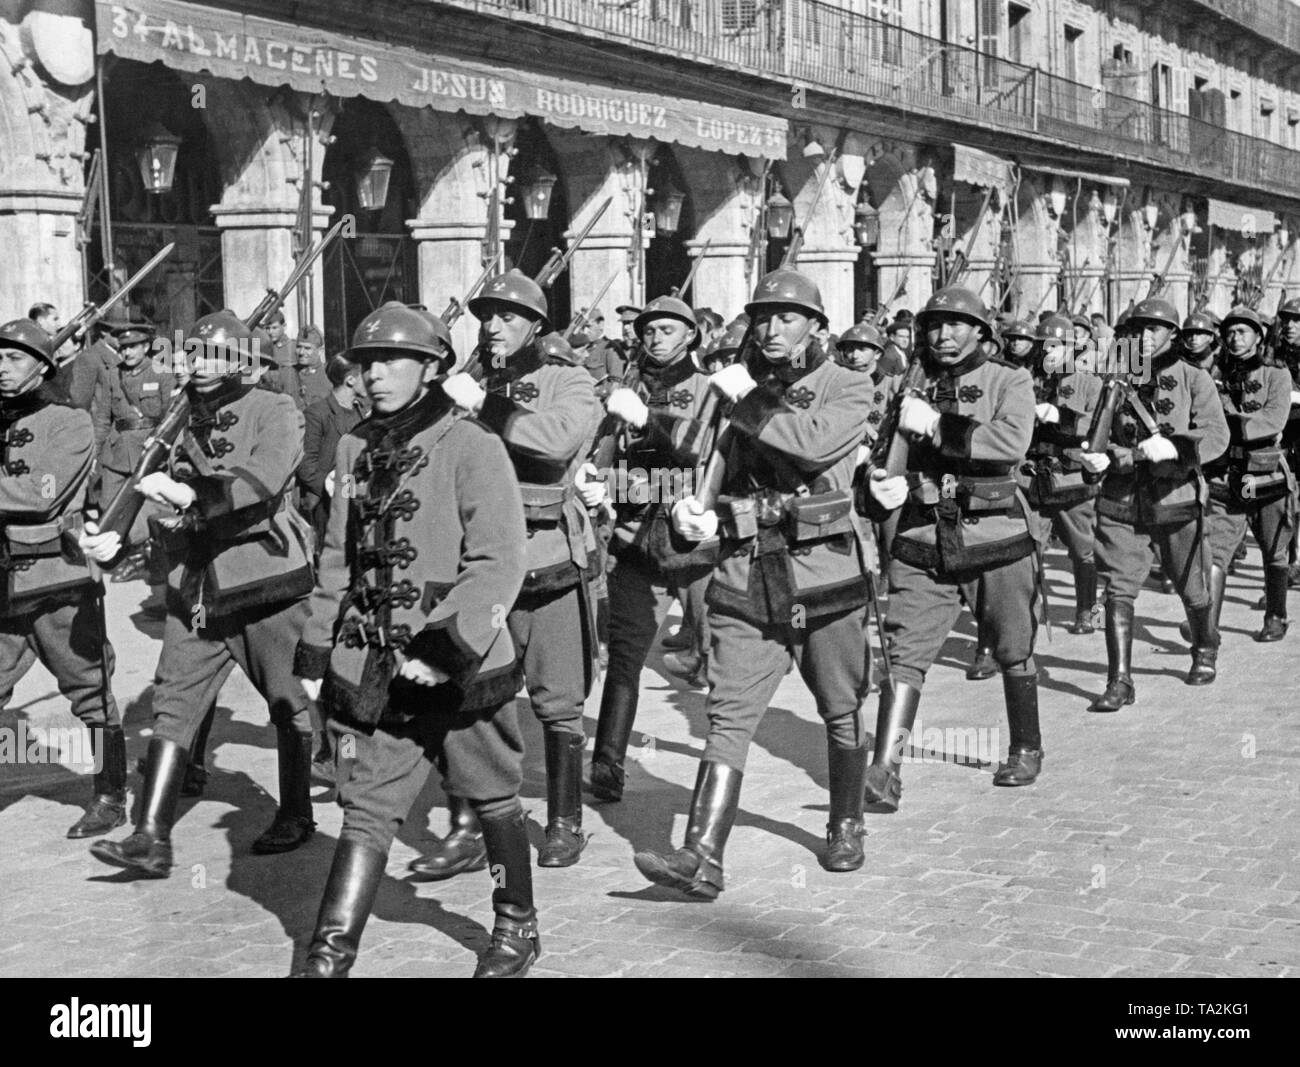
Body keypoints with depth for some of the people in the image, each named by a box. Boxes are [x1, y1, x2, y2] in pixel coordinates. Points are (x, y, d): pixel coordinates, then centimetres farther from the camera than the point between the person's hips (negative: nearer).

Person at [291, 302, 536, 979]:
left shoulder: (472, 448, -10)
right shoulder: (357, 449, 9)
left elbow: (497, 564, -16)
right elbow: (337, 560, 15)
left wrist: (446, 647, -23)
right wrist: (315, 652, 13)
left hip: (463, 668, -4)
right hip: (372, 668, 4)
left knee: (492, 802, 13)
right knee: (366, 809, 3)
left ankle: (517, 929, 33)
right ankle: (329, 955, 4)